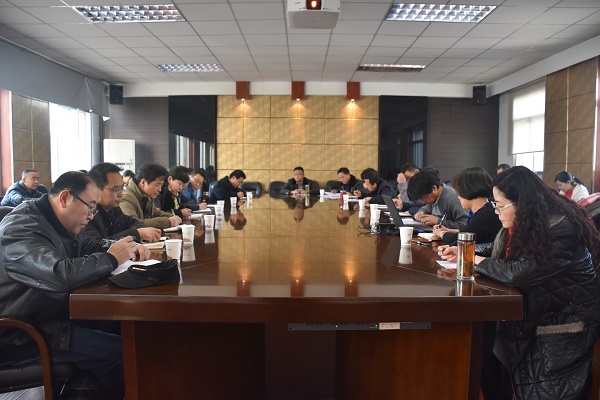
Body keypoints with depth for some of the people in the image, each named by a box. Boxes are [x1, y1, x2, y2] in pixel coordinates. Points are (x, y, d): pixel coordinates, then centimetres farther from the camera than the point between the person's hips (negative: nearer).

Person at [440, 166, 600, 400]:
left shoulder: (561, 230, -26)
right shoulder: (522, 223, 1)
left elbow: (518, 272, -34)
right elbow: (497, 250, 20)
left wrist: (478, 262, -17)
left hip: (565, 325, -8)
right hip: (532, 316, 8)